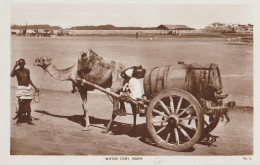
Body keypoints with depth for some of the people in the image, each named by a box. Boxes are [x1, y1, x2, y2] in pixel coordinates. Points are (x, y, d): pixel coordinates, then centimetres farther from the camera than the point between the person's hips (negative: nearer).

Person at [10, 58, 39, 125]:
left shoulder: (27, 70, 7)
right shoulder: (17, 71, -6)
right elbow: (11, 75, -28)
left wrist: (35, 87, 18)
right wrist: (15, 66, -24)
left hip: (28, 88, 4)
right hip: (21, 89, -4)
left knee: (28, 105, 8)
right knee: (21, 103, -11)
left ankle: (29, 120, 15)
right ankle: (19, 118, 6)